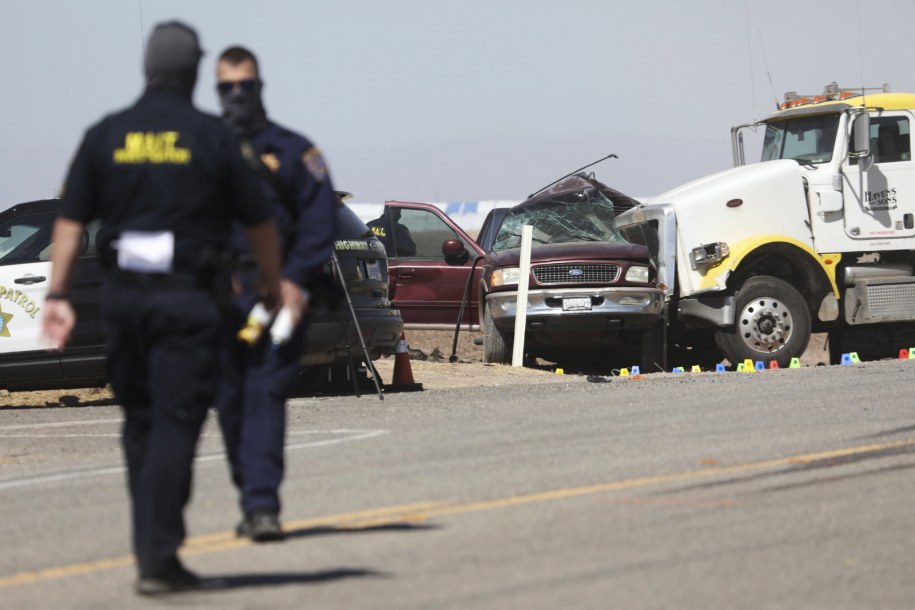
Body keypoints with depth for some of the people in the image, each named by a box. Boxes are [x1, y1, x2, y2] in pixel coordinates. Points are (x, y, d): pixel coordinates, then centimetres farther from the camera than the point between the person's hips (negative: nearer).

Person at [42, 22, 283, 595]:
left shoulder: (105, 135, 5)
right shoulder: (215, 138, -3)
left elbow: (71, 221, 1)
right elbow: (260, 221, 3)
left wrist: (58, 295, 2)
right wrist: (273, 284, 19)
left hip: (124, 294, 4)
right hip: (188, 298, -3)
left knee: (141, 422, 15)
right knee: (175, 424, -4)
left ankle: (152, 547, 19)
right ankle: (159, 558, -11)